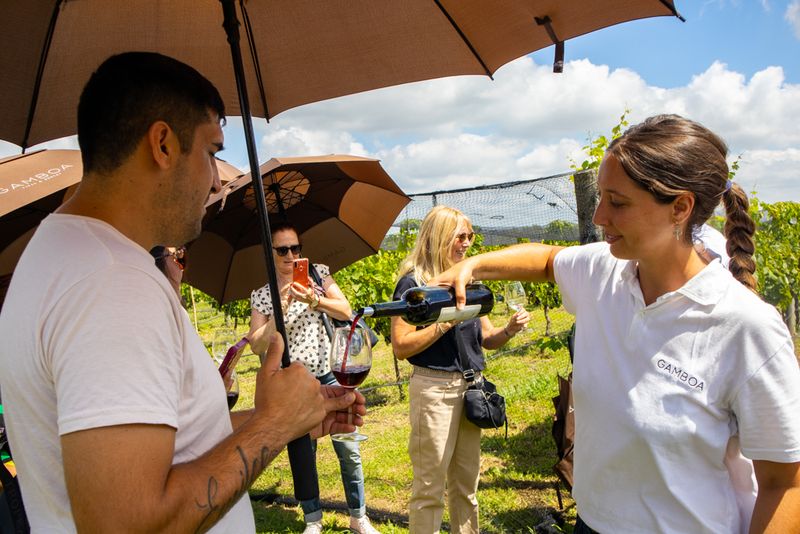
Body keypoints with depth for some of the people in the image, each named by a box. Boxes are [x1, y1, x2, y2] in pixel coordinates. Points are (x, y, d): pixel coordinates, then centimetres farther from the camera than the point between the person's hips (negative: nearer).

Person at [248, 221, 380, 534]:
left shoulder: (318, 274, 4)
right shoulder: (261, 296, 2)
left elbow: (346, 312, -3)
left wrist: (315, 300, -18)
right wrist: (280, 310, -16)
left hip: (329, 376, 1)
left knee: (349, 450, 3)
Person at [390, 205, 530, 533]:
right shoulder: (413, 283, -9)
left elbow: (486, 338, 13)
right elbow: (401, 347, -15)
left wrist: (509, 330, -6)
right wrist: (446, 321, -19)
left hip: (471, 386, 7)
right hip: (434, 388, -7)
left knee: (466, 485, 16)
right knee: (429, 489, 2)